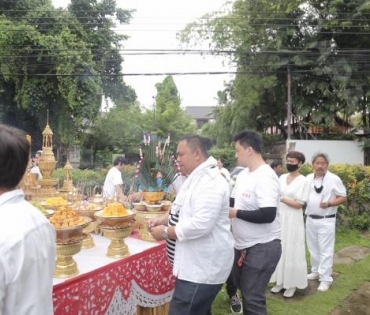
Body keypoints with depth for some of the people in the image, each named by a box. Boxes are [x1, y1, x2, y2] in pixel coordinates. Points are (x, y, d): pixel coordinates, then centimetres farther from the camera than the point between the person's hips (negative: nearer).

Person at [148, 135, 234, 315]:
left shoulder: (210, 182, -22)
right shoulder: (196, 178, 12)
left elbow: (201, 224, -31)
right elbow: (184, 211, 21)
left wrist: (165, 232, -20)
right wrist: (162, 220, 4)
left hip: (203, 266, -11)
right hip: (197, 264, 11)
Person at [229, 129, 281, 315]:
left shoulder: (265, 177, -22)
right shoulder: (243, 174, 6)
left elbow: (268, 215, -30)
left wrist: (235, 213, -21)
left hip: (262, 247, -9)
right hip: (243, 245, 9)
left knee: (252, 298, -1)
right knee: (244, 289, 22)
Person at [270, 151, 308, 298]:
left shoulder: (303, 180, -9)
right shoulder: (282, 177, 8)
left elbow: (299, 204, -14)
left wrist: (281, 198, -15)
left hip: (293, 220, -5)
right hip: (279, 218, 5)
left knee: (292, 251, 3)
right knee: (279, 250, 10)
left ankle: (292, 284, 15)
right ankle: (280, 281, 22)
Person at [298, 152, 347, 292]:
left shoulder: (334, 179, -12)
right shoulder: (308, 178, 4)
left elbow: (343, 197, -8)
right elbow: (303, 197, 14)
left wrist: (329, 204, -23)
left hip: (326, 220, -6)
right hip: (310, 219, 6)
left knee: (325, 250, -1)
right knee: (313, 248, 17)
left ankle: (325, 279, 7)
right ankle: (316, 271, 34)